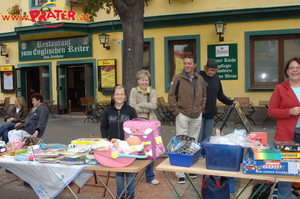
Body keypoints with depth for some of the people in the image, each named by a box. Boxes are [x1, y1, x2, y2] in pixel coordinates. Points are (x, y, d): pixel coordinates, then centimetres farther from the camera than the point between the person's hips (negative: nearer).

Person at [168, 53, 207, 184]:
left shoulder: (200, 79, 6)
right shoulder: (178, 78, -7)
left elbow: (203, 96, 17)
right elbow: (171, 96, -7)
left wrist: (201, 109, 7)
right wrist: (176, 111, -11)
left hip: (197, 116, 5)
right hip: (182, 115, -4)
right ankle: (180, 173, 5)